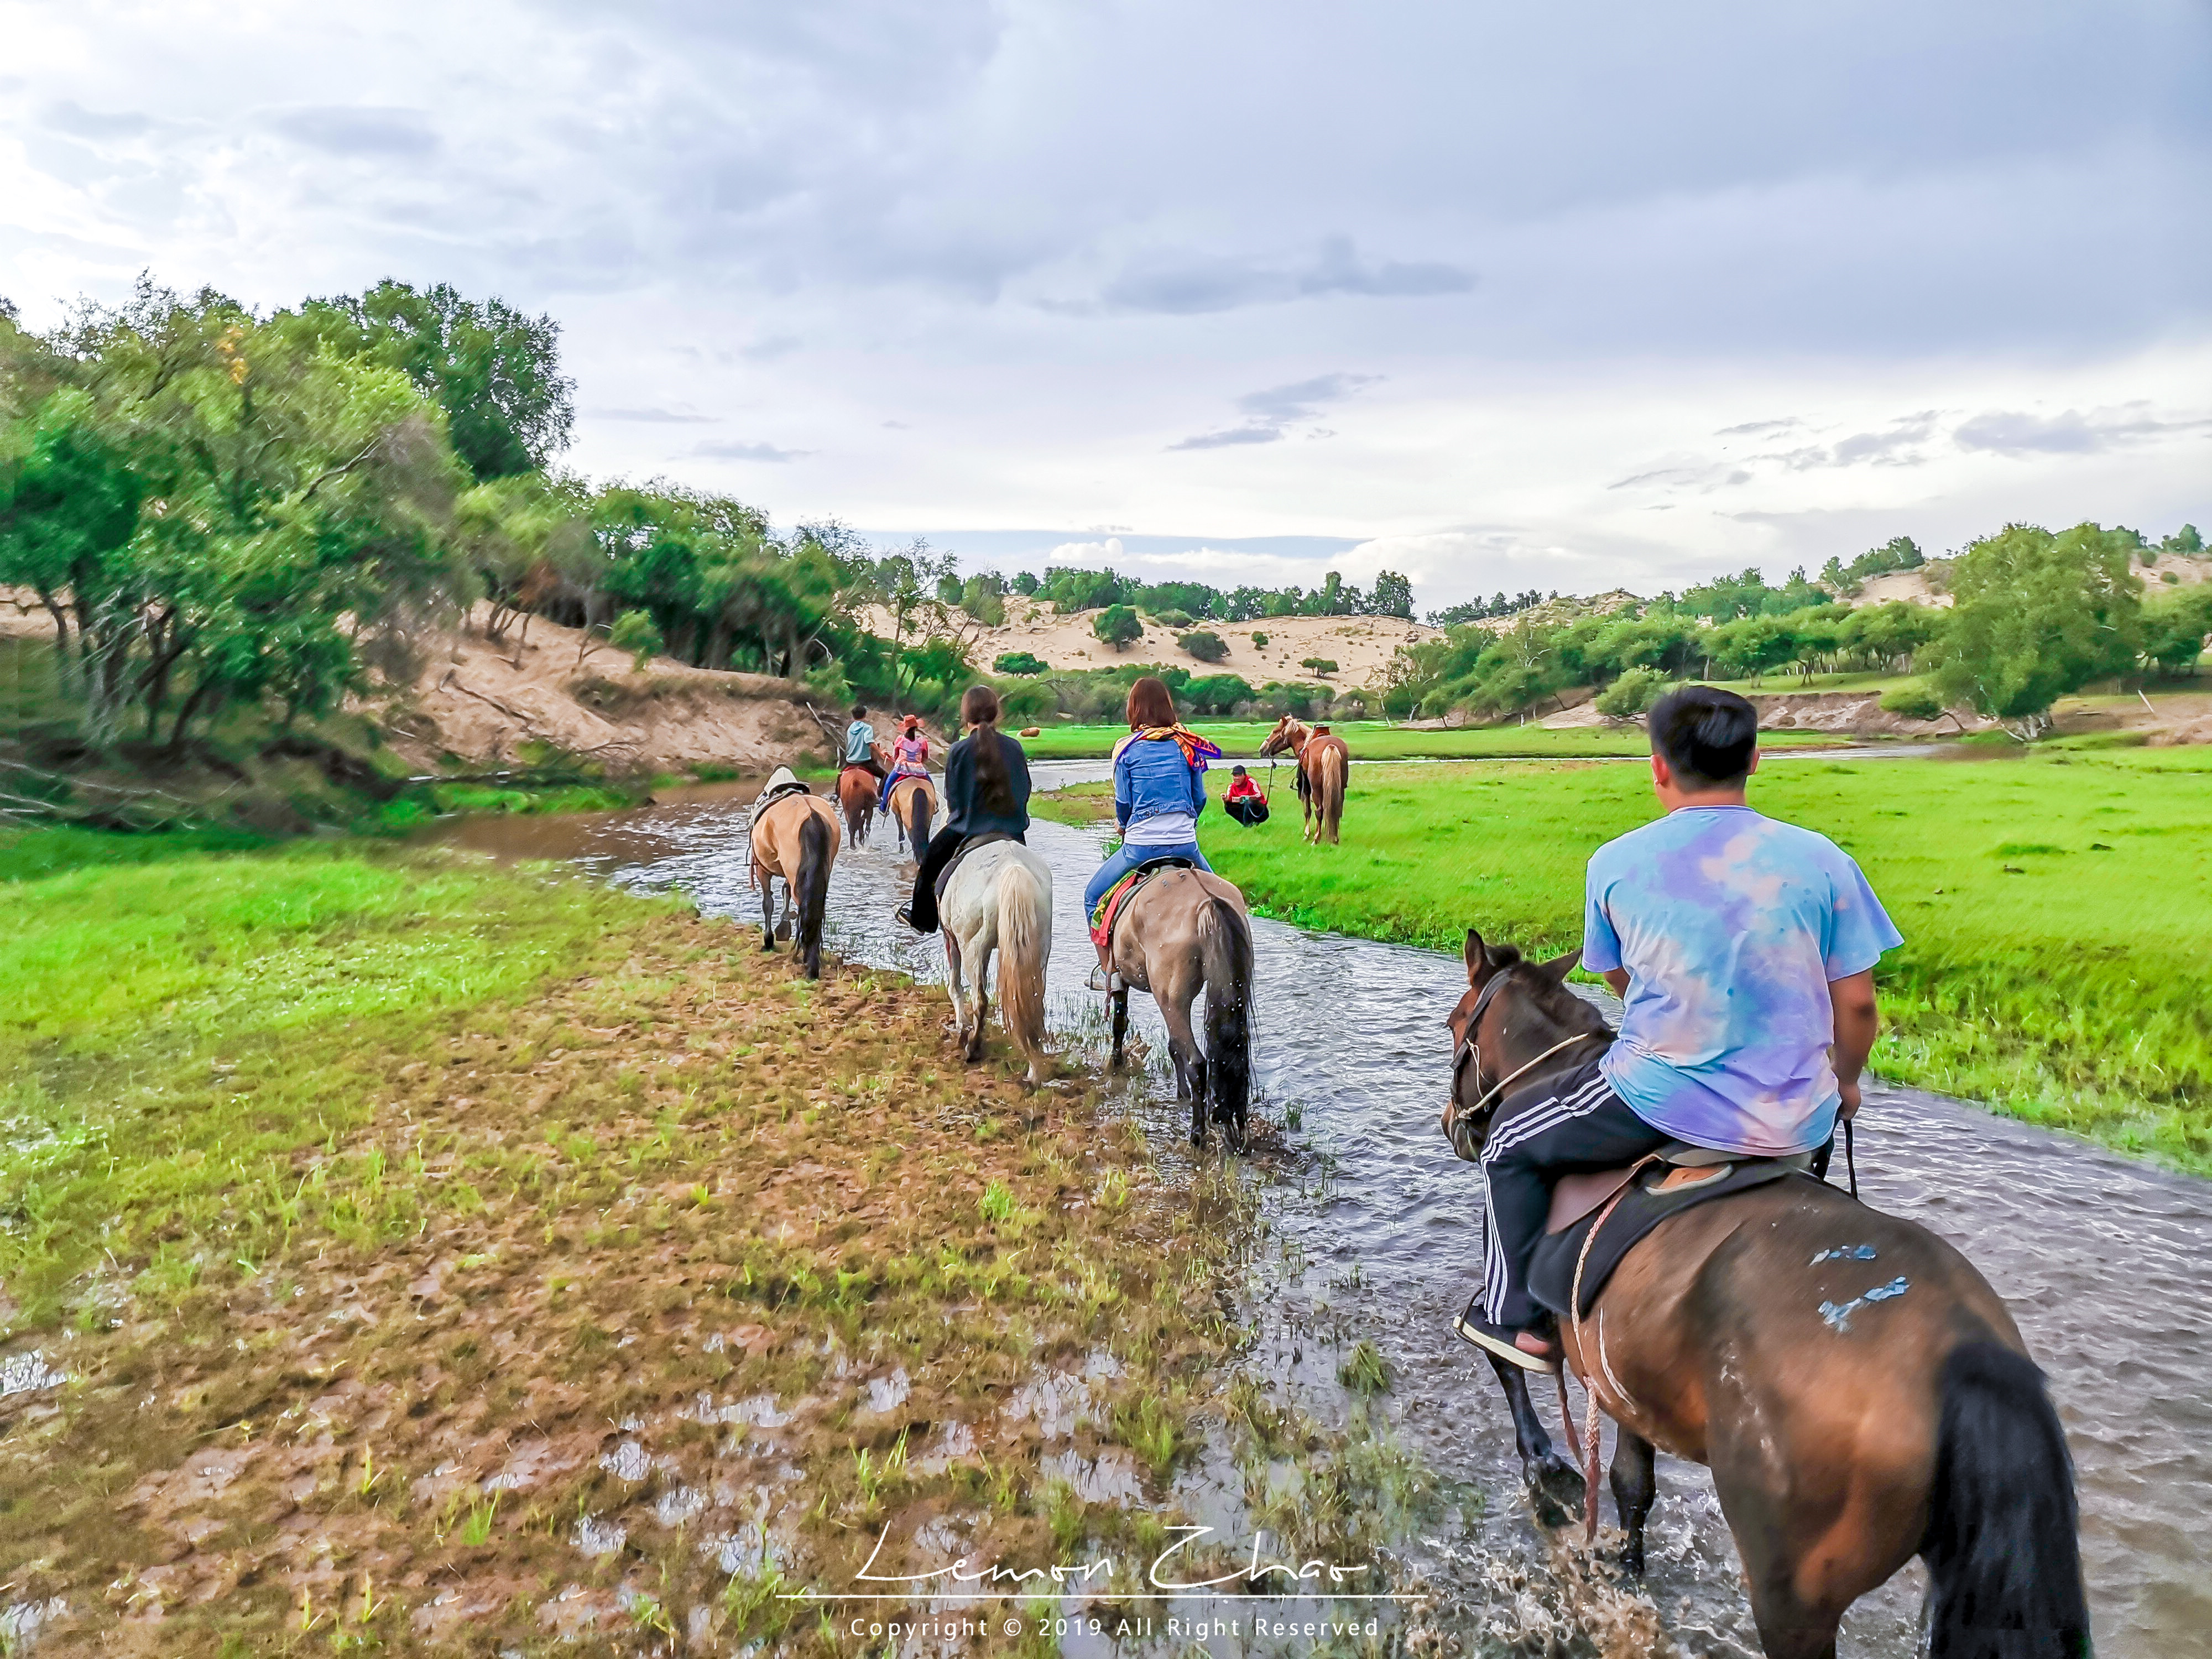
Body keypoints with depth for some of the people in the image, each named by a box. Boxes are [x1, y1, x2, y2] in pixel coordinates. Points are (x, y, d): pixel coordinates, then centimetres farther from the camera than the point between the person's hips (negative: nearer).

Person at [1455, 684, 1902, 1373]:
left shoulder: (1615, 863, -7)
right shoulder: (1821, 860, -6)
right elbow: (1855, 1004, 0)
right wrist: (1843, 1085, 20)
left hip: (1661, 1101, -2)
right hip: (1795, 1123, 3)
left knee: (1512, 1147, 23)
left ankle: (1518, 1319, 28)